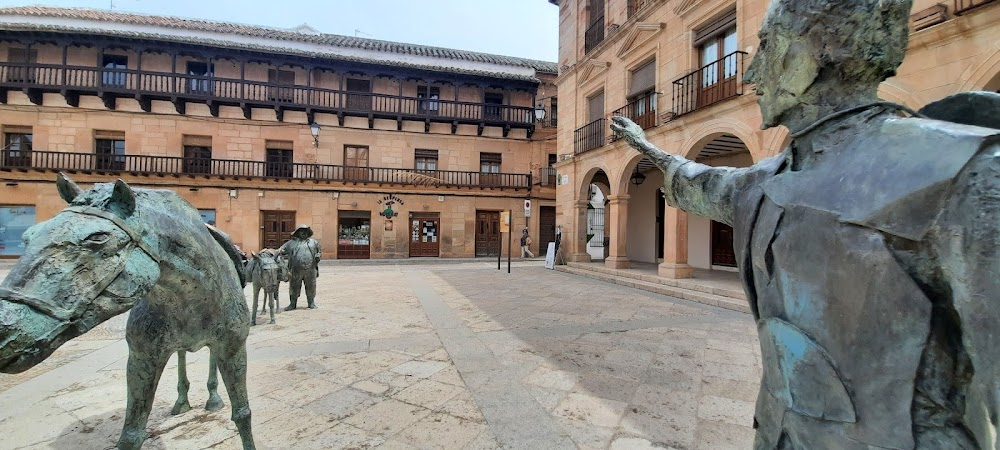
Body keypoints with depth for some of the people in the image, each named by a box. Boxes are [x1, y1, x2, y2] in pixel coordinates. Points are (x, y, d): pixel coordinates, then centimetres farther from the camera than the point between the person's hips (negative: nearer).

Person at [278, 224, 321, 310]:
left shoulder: (314, 242, 15)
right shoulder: (292, 242, 11)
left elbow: (320, 251, 22)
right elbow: (281, 249, 11)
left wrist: (318, 256, 1)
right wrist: (279, 252, -11)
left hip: (310, 269, 1)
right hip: (296, 270, 0)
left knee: (311, 287, 6)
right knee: (294, 287, 6)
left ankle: (311, 303, 19)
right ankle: (292, 304, 18)